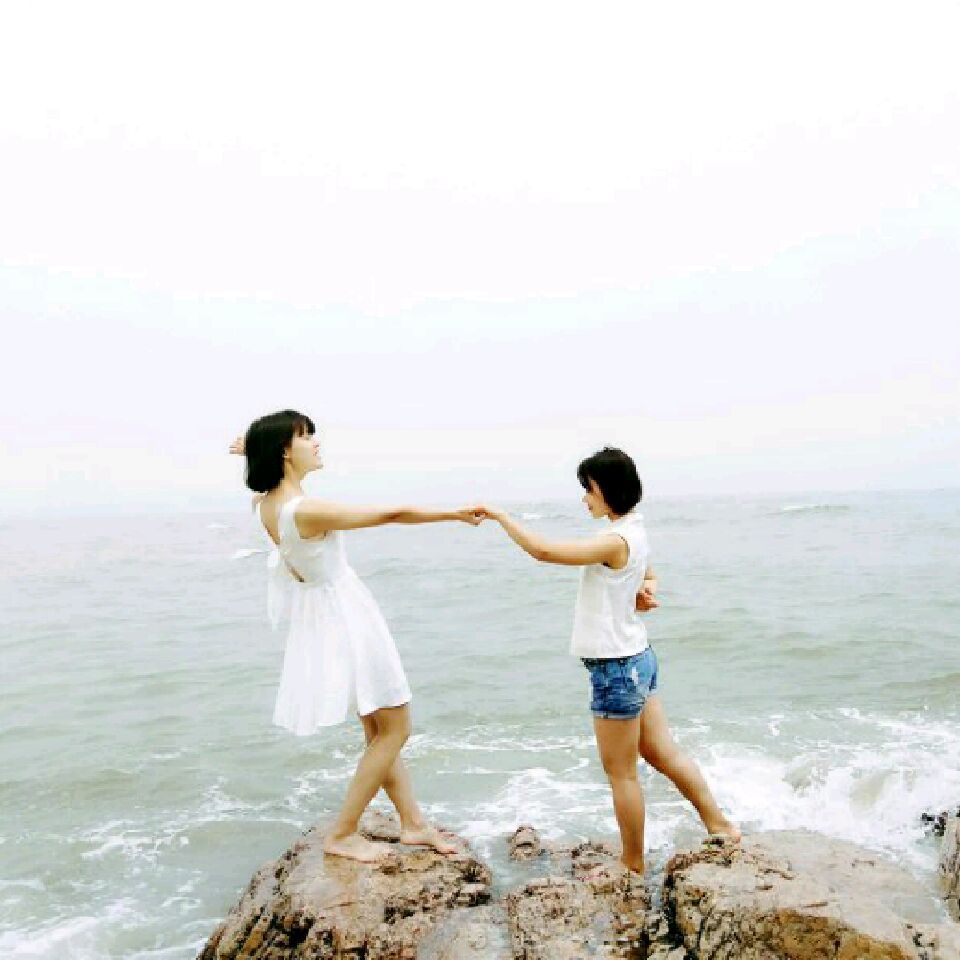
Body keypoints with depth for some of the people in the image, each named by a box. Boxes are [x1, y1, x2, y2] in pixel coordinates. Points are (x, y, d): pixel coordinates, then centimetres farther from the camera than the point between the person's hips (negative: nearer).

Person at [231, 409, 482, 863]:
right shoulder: (308, 510, -28)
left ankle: (413, 823, 28)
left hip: (322, 618, 10)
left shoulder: (265, 503, -3)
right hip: (345, 618, -9)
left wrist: (256, 450, 5)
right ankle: (341, 834, 12)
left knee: (379, 729, 17)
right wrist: (455, 513, -15)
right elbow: (394, 513, -23)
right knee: (395, 729, 4)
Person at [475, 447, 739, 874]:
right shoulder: (635, 533, 8)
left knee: (621, 773, 6)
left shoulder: (615, 541, -22)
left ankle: (633, 864, 21)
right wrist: (647, 588, 2)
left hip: (617, 669, -9)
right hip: (637, 659, 9)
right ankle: (720, 826, 29)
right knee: (664, 753, 19)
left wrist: (500, 516, -15)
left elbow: (543, 551, -27)